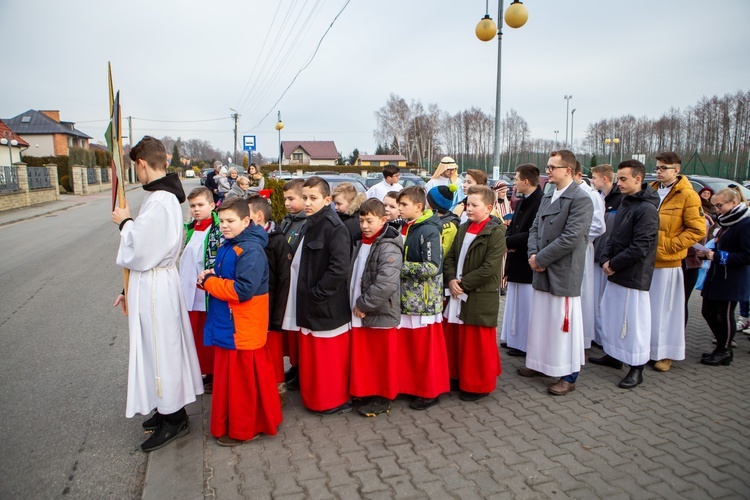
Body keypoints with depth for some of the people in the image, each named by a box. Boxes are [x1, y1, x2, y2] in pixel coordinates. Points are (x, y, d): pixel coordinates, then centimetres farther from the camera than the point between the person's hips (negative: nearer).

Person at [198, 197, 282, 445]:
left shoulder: (251, 250, -19)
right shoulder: (227, 247, 11)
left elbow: (243, 290, -27)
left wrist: (208, 282, -15)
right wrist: (208, 277, -2)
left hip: (242, 329, -9)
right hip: (227, 325, 9)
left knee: (241, 379, 3)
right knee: (228, 376, 18)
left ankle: (241, 430, 20)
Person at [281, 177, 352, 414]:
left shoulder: (334, 227, -18)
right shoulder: (311, 225, 10)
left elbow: (339, 268, -25)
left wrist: (317, 293, -18)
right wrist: (306, 294, 10)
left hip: (327, 307, -9)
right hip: (310, 305, 9)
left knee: (329, 355, 5)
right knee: (311, 354, 19)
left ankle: (335, 400, 21)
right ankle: (314, 396, 34)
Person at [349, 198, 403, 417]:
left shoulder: (389, 247, -17)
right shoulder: (361, 243, 11)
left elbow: (386, 284, -28)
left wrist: (363, 304, -18)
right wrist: (356, 304, 8)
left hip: (381, 313, -8)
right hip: (361, 313, 8)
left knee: (382, 358, 7)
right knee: (363, 357, 15)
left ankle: (383, 398, 22)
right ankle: (367, 392, 32)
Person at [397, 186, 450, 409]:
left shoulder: (429, 231, -15)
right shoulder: (405, 229, 11)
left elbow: (432, 267, -22)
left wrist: (400, 267, -19)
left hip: (424, 300, -8)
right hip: (406, 297, 8)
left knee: (425, 348, 3)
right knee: (406, 346, 13)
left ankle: (430, 391, 19)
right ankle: (410, 384, 29)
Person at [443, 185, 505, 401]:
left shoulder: (496, 232, -11)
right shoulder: (463, 228, 10)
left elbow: (490, 267, -19)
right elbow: (450, 257, 10)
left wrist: (463, 284, -17)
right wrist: (451, 280, -7)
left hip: (481, 299, -6)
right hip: (458, 295, 7)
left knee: (478, 343, 5)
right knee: (457, 339, 15)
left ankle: (479, 385, 22)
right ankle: (462, 377, 33)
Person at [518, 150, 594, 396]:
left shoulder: (581, 199, -13)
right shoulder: (548, 197, 13)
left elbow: (571, 238, -19)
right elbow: (535, 228, 14)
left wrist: (541, 258, -15)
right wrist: (532, 254, -3)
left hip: (564, 273, -8)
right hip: (543, 273, 8)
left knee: (564, 323, 1)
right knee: (540, 320, 16)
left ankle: (569, 376, 15)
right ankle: (541, 364, 32)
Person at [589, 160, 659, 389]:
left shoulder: (647, 209, -16)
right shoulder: (625, 203, 13)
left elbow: (640, 248, -20)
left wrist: (614, 264, -12)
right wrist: (606, 260, 2)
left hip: (634, 277, -9)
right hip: (616, 274, 9)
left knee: (634, 321, 0)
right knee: (613, 316, 17)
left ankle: (636, 368, 12)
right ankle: (614, 355, 32)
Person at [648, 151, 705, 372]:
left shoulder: (687, 195, -7)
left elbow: (698, 230, -8)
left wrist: (669, 245, -14)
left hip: (667, 263, -5)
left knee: (664, 309, 5)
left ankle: (665, 354, 18)